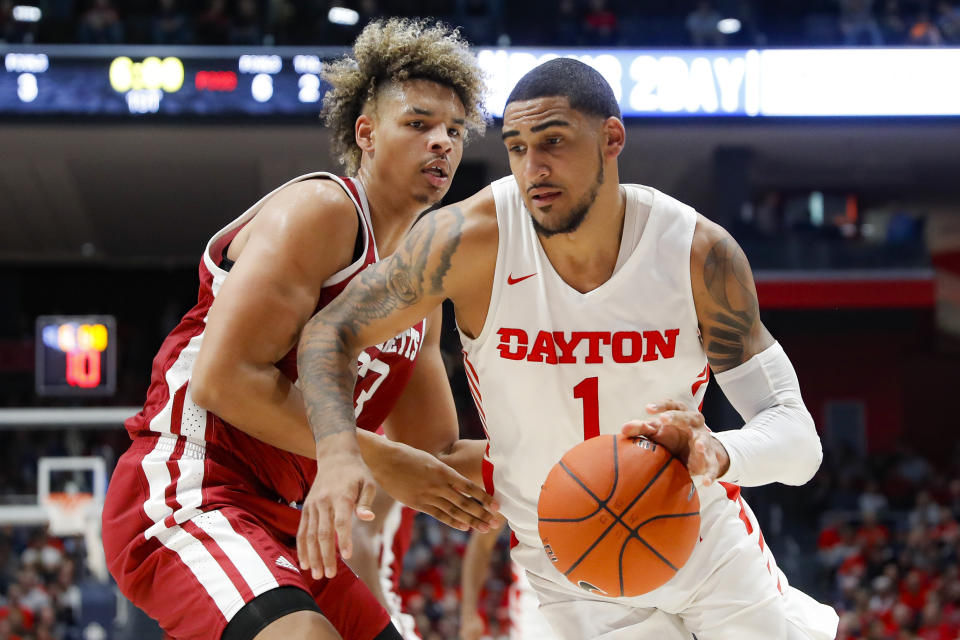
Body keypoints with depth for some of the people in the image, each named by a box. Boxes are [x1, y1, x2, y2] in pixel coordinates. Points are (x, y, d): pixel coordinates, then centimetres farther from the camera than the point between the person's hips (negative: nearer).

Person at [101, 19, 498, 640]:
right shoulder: (321, 209, -9)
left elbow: (432, 451, 23)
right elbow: (223, 377, -20)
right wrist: (377, 460, -17)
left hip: (281, 518, 10)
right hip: (191, 493, -10)